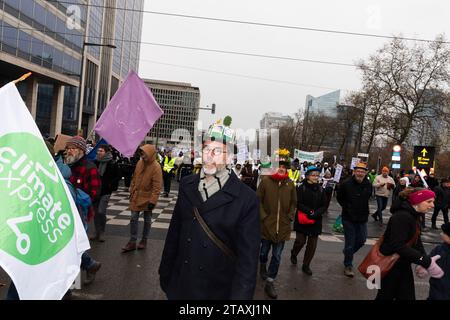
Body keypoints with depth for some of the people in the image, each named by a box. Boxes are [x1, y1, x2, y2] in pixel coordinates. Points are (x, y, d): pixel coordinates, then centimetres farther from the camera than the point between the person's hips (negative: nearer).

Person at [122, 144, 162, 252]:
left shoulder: (156, 167, -18)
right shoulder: (140, 162, -1)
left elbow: (157, 187, -19)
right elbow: (134, 178, 11)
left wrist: (152, 201, -21)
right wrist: (132, 191, 12)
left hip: (147, 198, -5)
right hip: (136, 196, 5)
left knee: (147, 220, 11)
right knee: (134, 218, 6)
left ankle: (144, 240, 27)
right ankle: (132, 242, 14)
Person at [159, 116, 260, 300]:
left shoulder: (247, 200, -15)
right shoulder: (187, 185, 0)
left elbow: (248, 259, -14)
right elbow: (174, 232, 6)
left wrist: (240, 295, -18)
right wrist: (165, 272, 9)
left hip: (218, 291, -3)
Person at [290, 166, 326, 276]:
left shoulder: (321, 190, 5)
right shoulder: (301, 188, -6)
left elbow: (324, 206, 3)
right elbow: (298, 204, -12)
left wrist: (315, 213, -14)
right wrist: (309, 211, -22)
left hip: (316, 221, 4)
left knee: (312, 245, 5)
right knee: (300, 241, -1)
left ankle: (306, 265, 21)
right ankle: (293, 254, 33)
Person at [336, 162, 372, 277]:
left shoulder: (368, 185, -2)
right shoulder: (346, 184, -13)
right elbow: (339, 198, 1)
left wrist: (363, 210, 9)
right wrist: (347, 207, -2)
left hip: (362, 218, 4)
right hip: (349, 218, -4)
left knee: (361, 240, 13)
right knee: (350, 242, 2)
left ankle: (348, 253, 42)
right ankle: (348, 266, 18)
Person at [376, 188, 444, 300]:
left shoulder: (414, 216, 8)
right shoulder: (402, 217, -26)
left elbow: (416, 240, 4)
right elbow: (398, 245, -33)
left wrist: (425, 261, -13)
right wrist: (426, 262, -33)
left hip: (403, 265, 9)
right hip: (390, 266, -9)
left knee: (407, 296, 15)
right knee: (386, 296, 7)